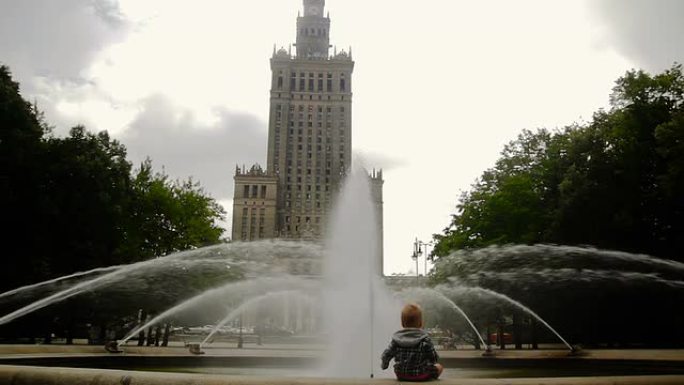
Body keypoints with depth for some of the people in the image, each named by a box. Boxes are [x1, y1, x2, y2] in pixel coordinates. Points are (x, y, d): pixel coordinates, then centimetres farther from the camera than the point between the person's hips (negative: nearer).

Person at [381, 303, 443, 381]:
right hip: (420, 376, -4)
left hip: (401, 376, 4)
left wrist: (384, 365, 22)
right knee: (439, 367, 22)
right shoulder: (424, 339, -14)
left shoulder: (396, 338, -5)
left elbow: (386, 355, 1)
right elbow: (434, 358, -9)